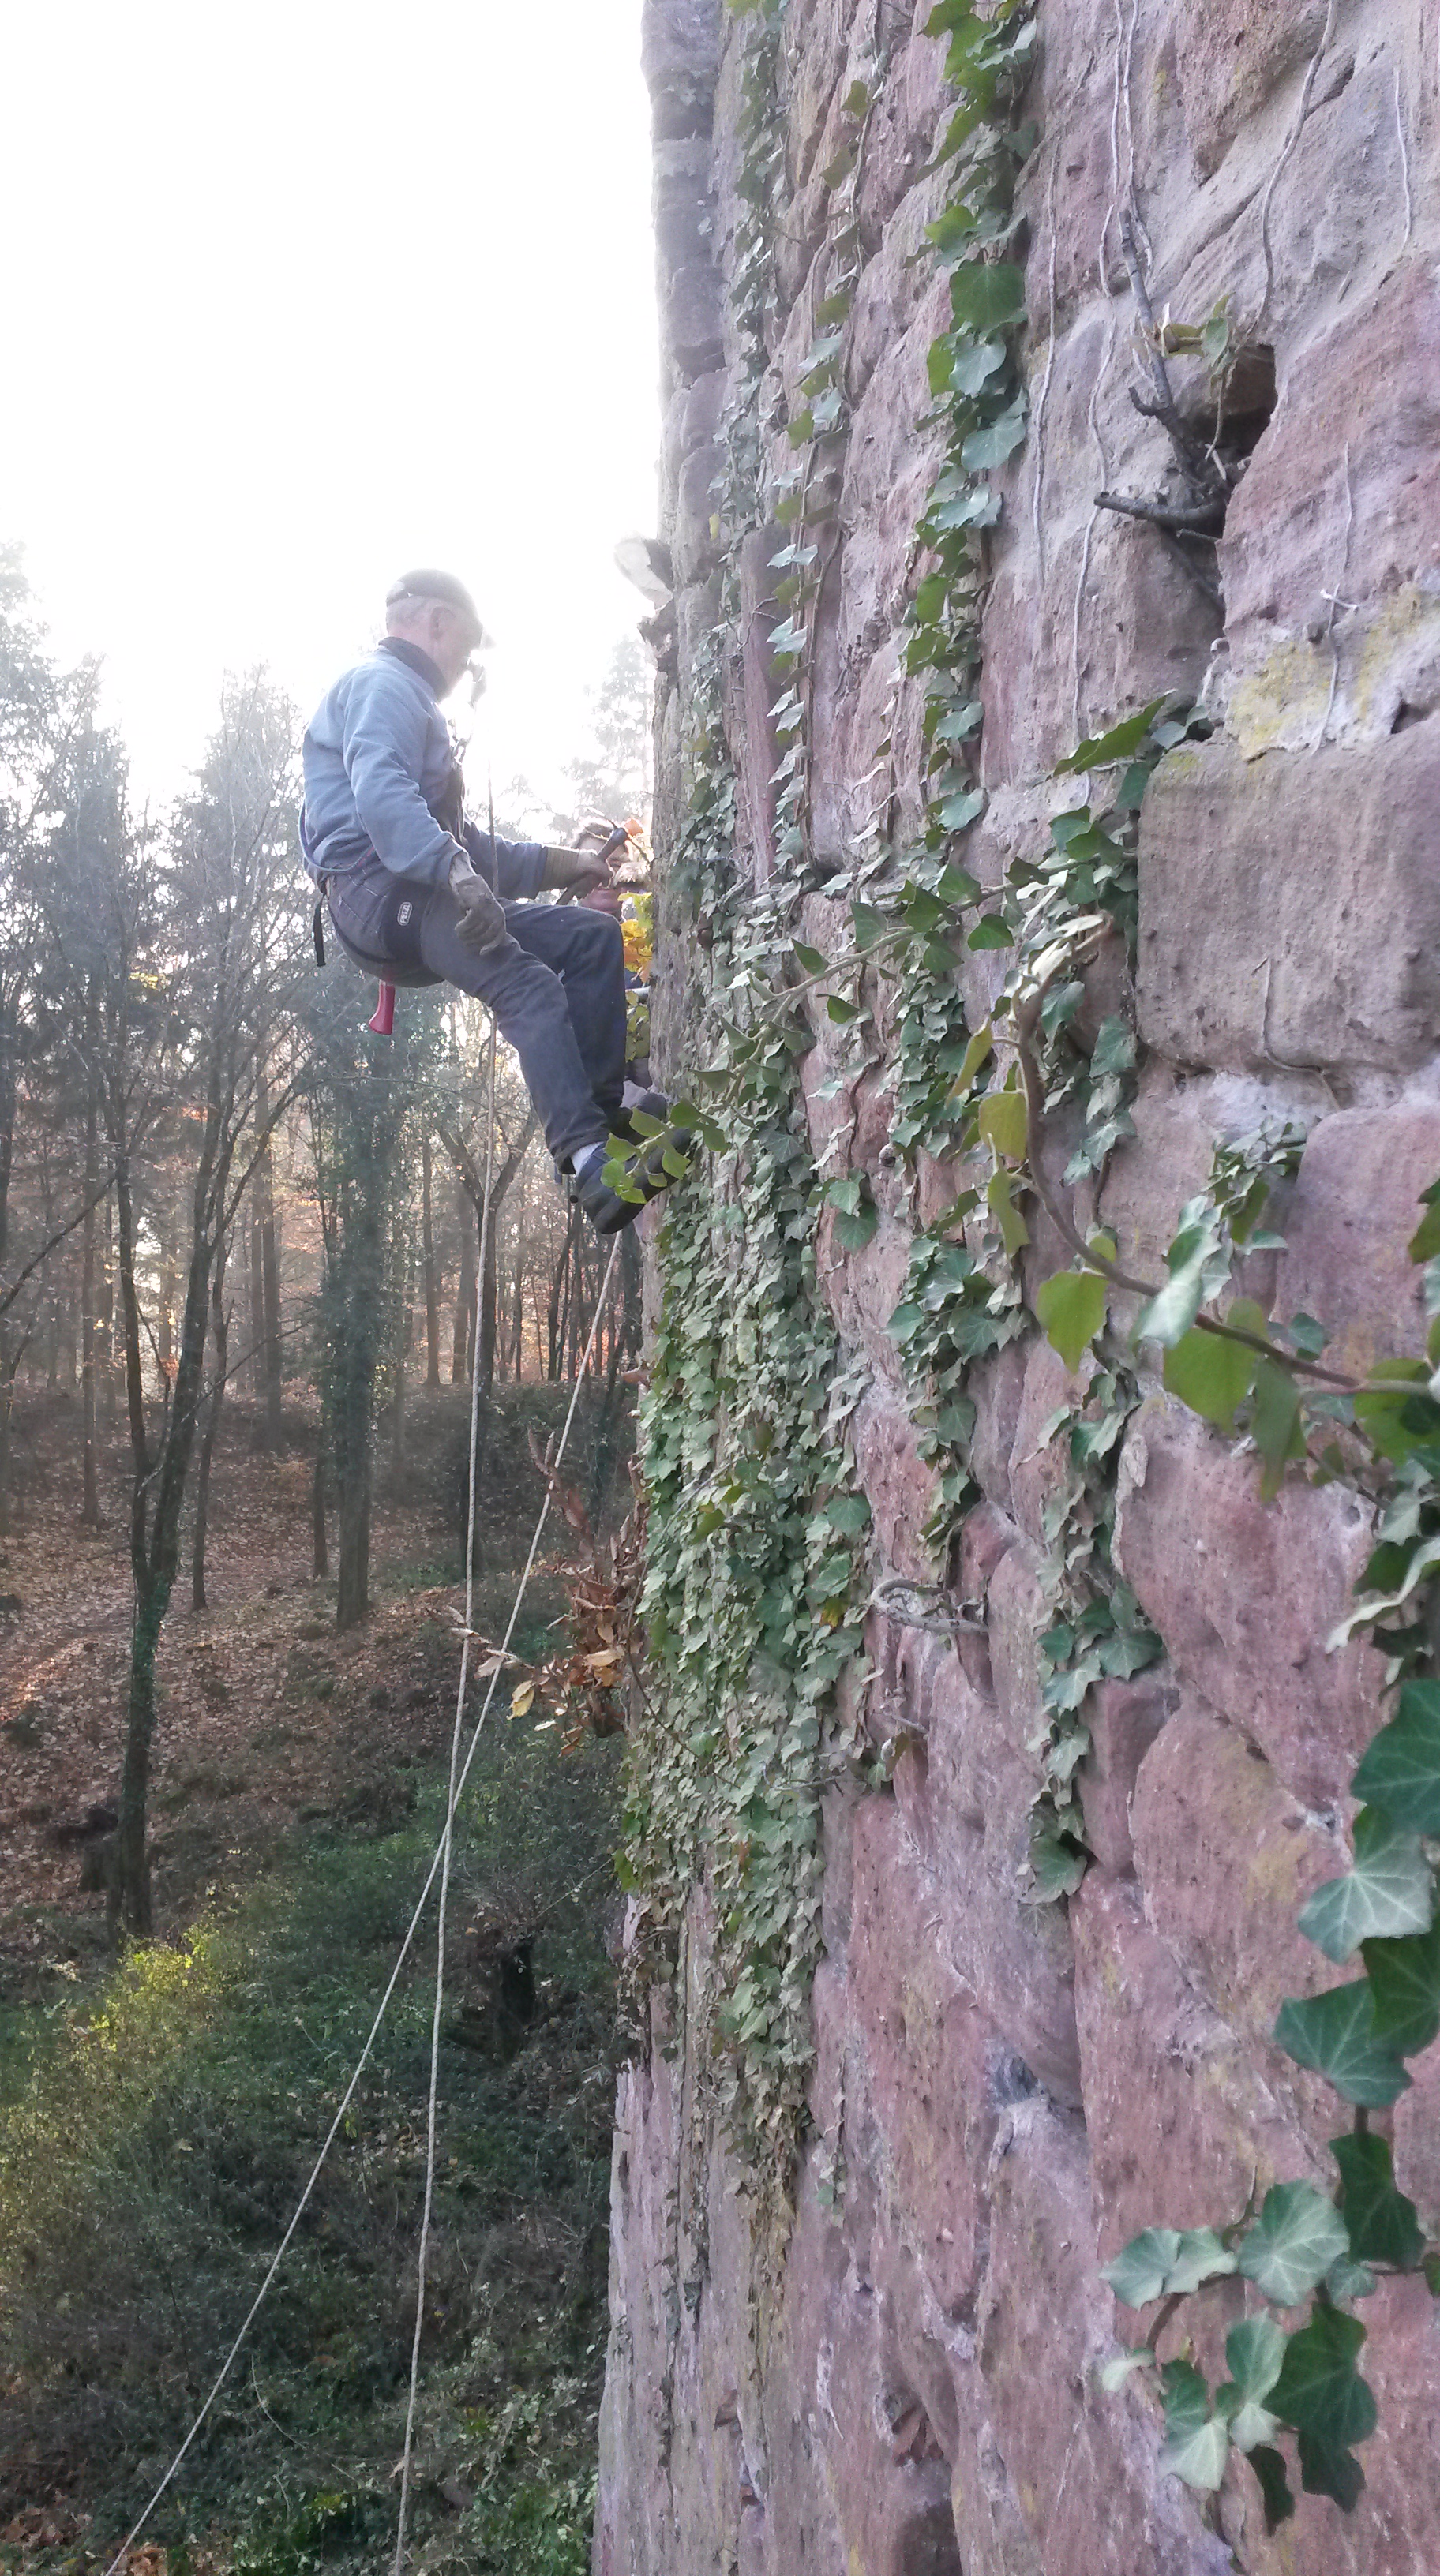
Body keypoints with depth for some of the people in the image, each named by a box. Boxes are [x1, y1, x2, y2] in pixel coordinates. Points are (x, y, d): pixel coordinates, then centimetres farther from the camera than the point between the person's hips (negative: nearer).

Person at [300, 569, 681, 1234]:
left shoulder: (408, 697, 33)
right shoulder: (382, 683, 0)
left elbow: (461, 842, 34)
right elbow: (379, 790, -21)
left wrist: (561, 865, 28)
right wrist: (452, 869, -33)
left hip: (419, 896, 10)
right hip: (380, 894, -10)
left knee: (593, 936, 6)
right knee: (527, 985, -31)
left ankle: (600, 1106, -3)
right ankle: (590, 1162, -46)